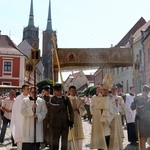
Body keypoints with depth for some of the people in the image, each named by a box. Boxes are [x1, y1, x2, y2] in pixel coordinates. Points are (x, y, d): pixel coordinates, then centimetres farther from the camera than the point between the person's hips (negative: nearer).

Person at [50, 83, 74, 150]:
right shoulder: (52, 99, -2)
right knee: (55, 140, 3)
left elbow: (71, 110, 9)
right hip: (56, 123, -3)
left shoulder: (66, 98, 9)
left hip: (65, 123, 3)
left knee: (64, 140, 7)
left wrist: (71, 120, 2)